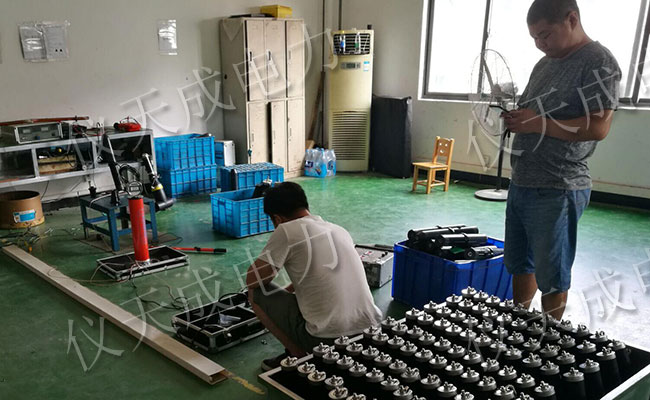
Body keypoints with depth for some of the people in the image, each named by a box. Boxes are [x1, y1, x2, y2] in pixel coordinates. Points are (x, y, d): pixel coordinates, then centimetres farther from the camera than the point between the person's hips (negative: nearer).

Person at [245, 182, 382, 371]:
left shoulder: (287, 230, -7)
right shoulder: (339, 230, 14)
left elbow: (253, 280, -3)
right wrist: (289, 289, 39)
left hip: (327, 339, -7)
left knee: (256, 294, 10)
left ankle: (299, 357, 9)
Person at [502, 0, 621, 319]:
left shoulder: (598, 62, -10)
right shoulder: (544, 64, 15)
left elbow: (598, 126, -19)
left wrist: (539, 124, -22)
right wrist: (514, 117, 1)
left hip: (557, 191, -8)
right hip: (521, 184, 9)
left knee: (551, 277, 4)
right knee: (519, 265, 18)